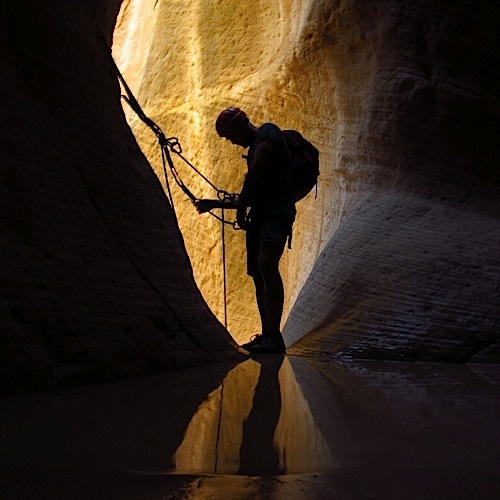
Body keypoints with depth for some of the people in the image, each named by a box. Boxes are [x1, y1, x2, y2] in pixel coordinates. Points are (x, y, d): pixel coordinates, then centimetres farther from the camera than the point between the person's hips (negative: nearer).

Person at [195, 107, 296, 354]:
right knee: (257, 274, 5)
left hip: (277, 210, -10)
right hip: (259, 213, 10)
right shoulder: (254, 149, 28)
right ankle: (266, 335, 9)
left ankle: (275, 335, -28)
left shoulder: (267, 132, 1)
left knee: (266, 263, -25)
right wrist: (215, 204, 31)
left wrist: (241, 206, -11)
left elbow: (256, 169, -16)